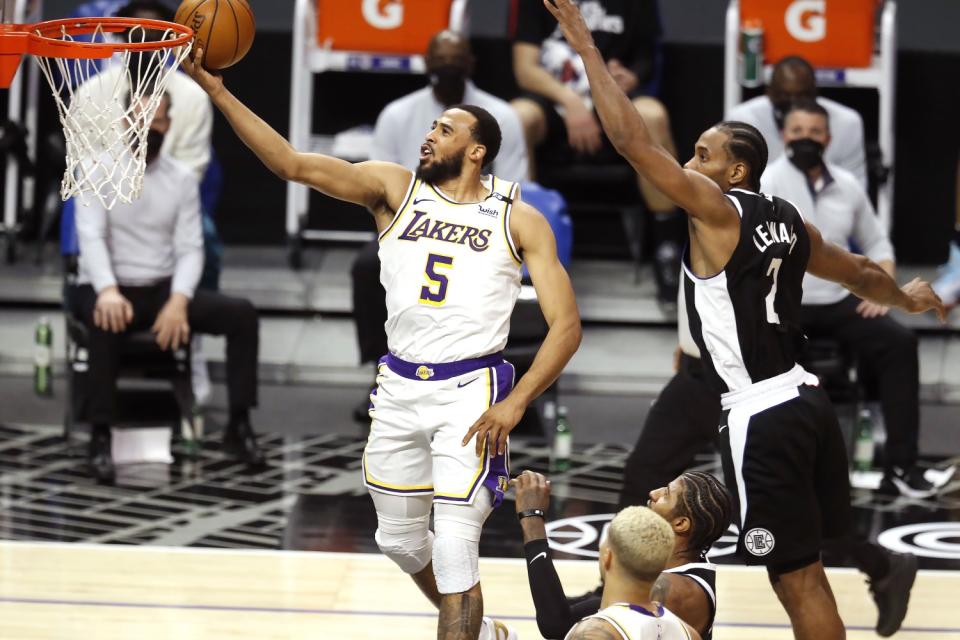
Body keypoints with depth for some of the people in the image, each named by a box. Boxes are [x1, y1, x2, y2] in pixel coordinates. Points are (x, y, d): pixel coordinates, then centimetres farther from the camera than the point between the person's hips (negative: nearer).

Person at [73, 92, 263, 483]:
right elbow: (91, 236, -18)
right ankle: (100, 437, -33)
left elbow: (190, 249, -2)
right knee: (107, 322, -40)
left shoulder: (182, 179, 4)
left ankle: (239, 426, -10)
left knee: (242, 314, -17)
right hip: (107, 289, -4)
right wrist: (108, 290, -37)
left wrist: (179, 300, -22)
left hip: (163, 290, 4)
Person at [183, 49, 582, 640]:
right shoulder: (395, 189, 3)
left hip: (471, 391, -4)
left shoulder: (518, 220, -2)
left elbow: (566, 325, -5)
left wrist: (515, 403, -16)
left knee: (454, 549, -13)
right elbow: (293, 164, -7)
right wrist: (215, 89, -18)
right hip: (400, 387, 5)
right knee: (400, 538, 16)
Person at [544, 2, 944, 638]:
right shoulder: (788, 220, 11)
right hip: (806, 399, 8)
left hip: (760, 417, -8)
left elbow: (632, 139, -18)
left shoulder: (717, 209, -11)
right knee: (819, 547, 28)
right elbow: (858, 272, 27)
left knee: (797, 574, -1)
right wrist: (905, 297, 48)